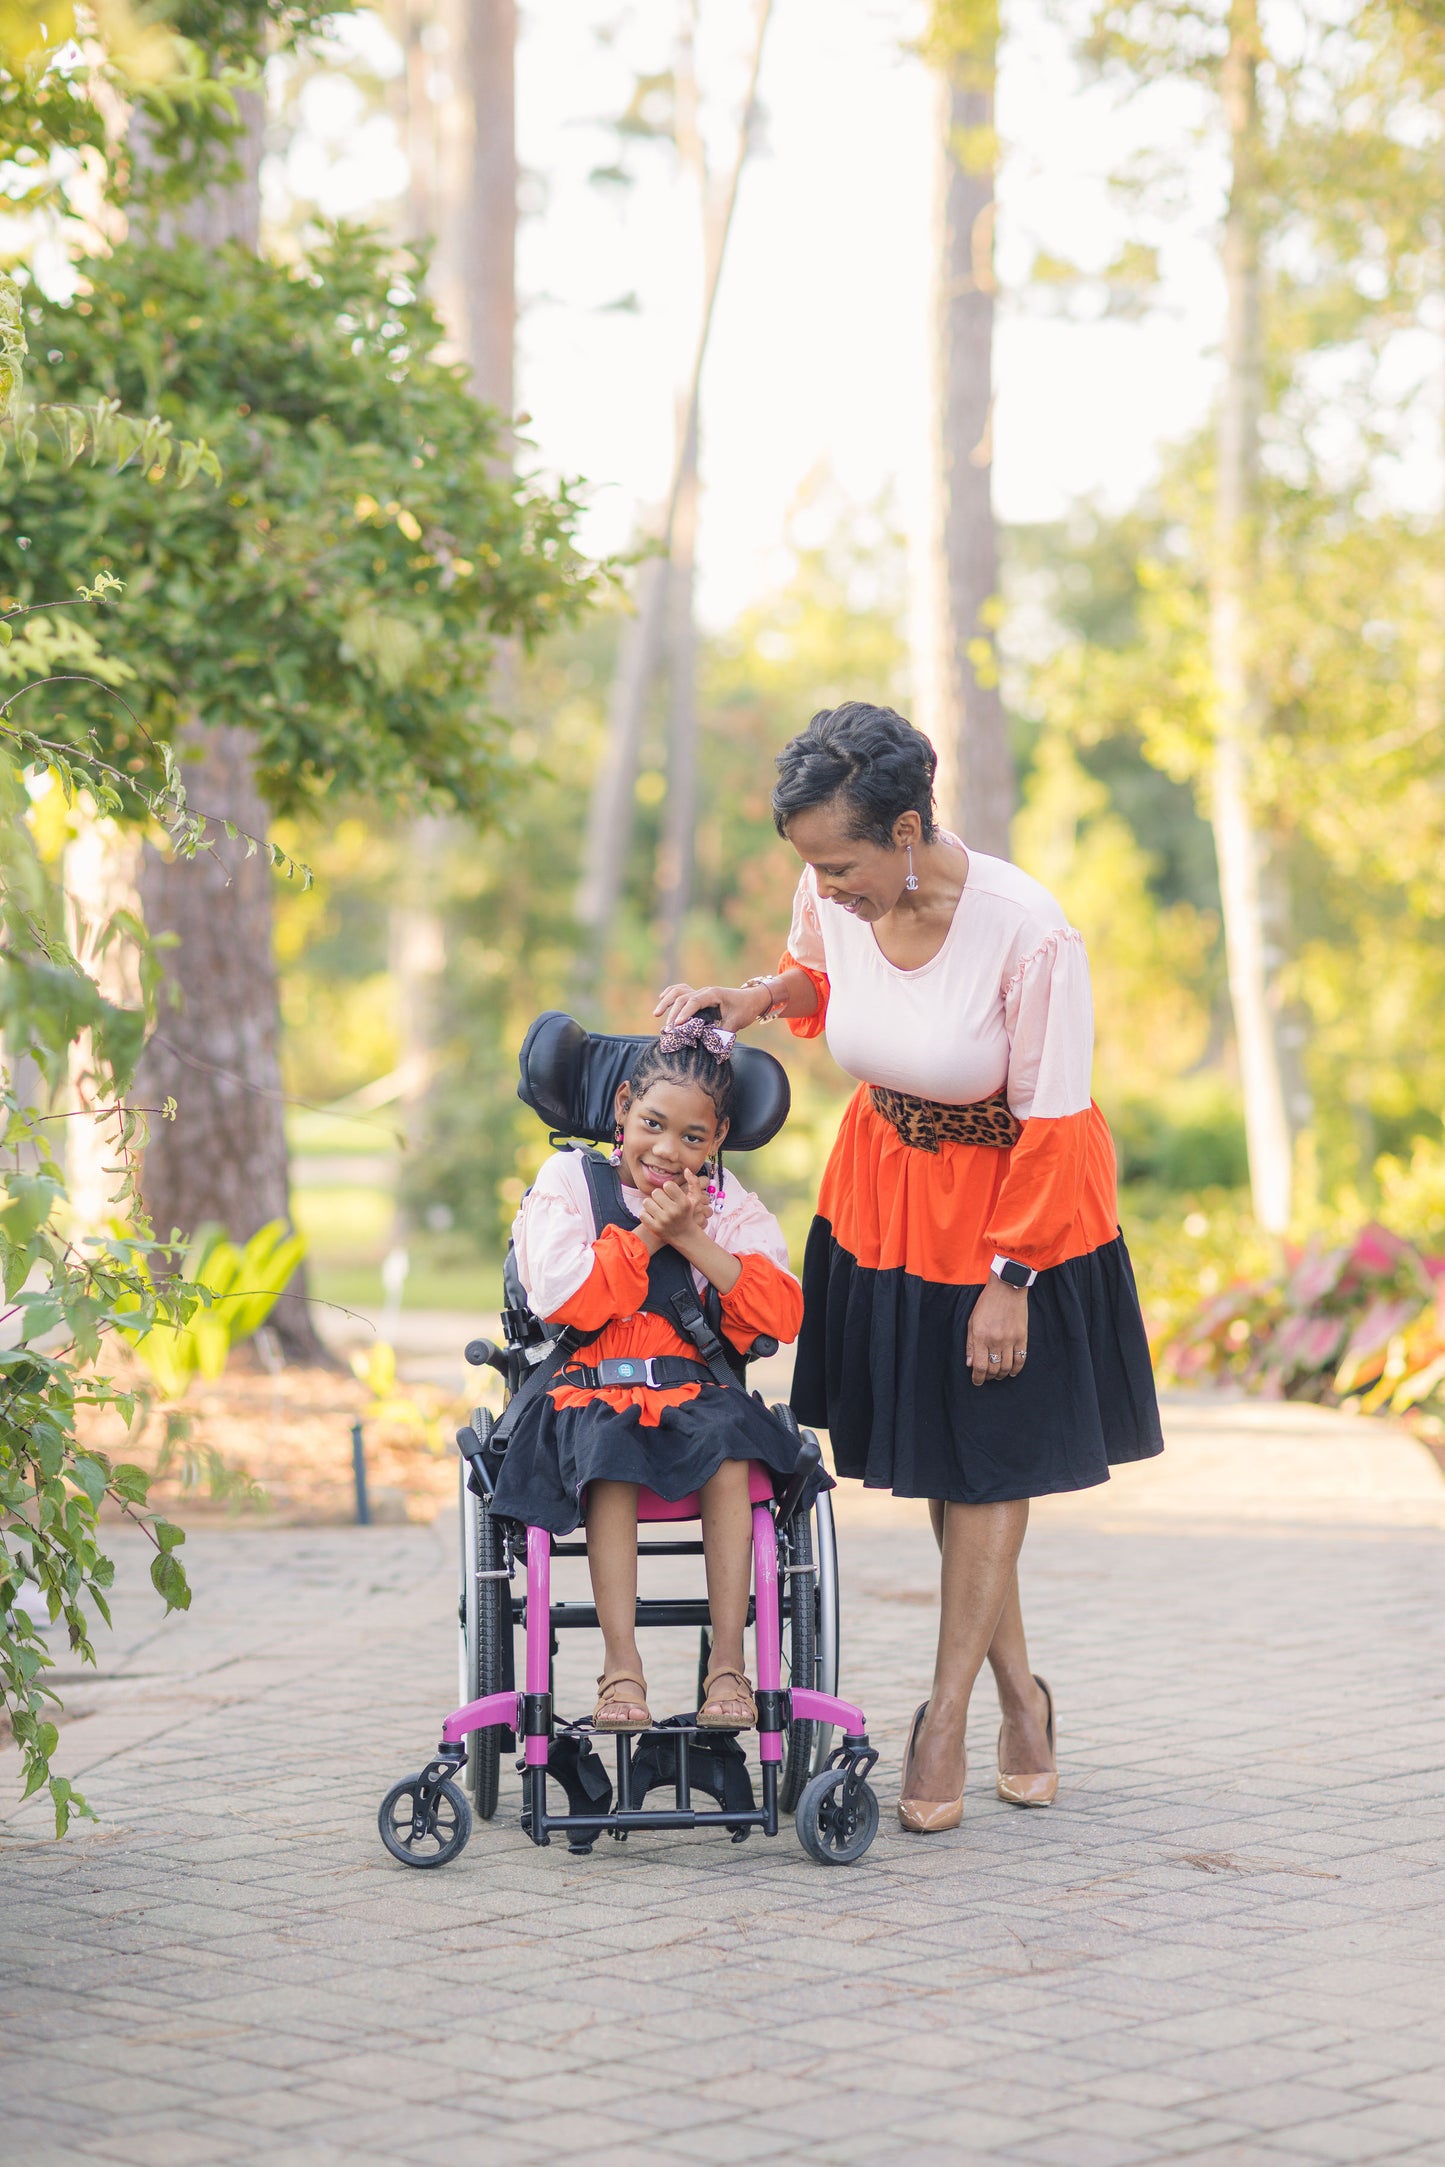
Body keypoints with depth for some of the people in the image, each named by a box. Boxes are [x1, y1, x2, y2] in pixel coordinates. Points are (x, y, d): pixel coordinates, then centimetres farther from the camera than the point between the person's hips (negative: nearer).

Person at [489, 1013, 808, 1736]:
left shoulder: (729, 1205, 10)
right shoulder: (568, 1179, 5)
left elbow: (780, 1315, -4)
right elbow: (560, 1297, -10)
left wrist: (693, 1240, -11)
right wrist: (646, 1237, -10)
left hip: (696, 1386, 2)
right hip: (591, 1389, -1)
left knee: (727, 1438, -31)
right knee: (609, 1452, -34)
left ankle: (728, 1663, -29)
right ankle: (620, 1667, -32)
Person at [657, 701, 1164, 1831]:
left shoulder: (1028, 933, -31)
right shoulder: (834, 898, -16)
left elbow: (1050, 1127, -21)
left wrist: (1008, 1280, -17)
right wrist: (757, 998, -10)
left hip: (1012, 1200, -5)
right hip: (885, 1187, 5)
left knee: (990, 1456, 1)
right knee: (928, 1448, 9)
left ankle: (946, 1718, 9)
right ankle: (1019, 1689, 23)